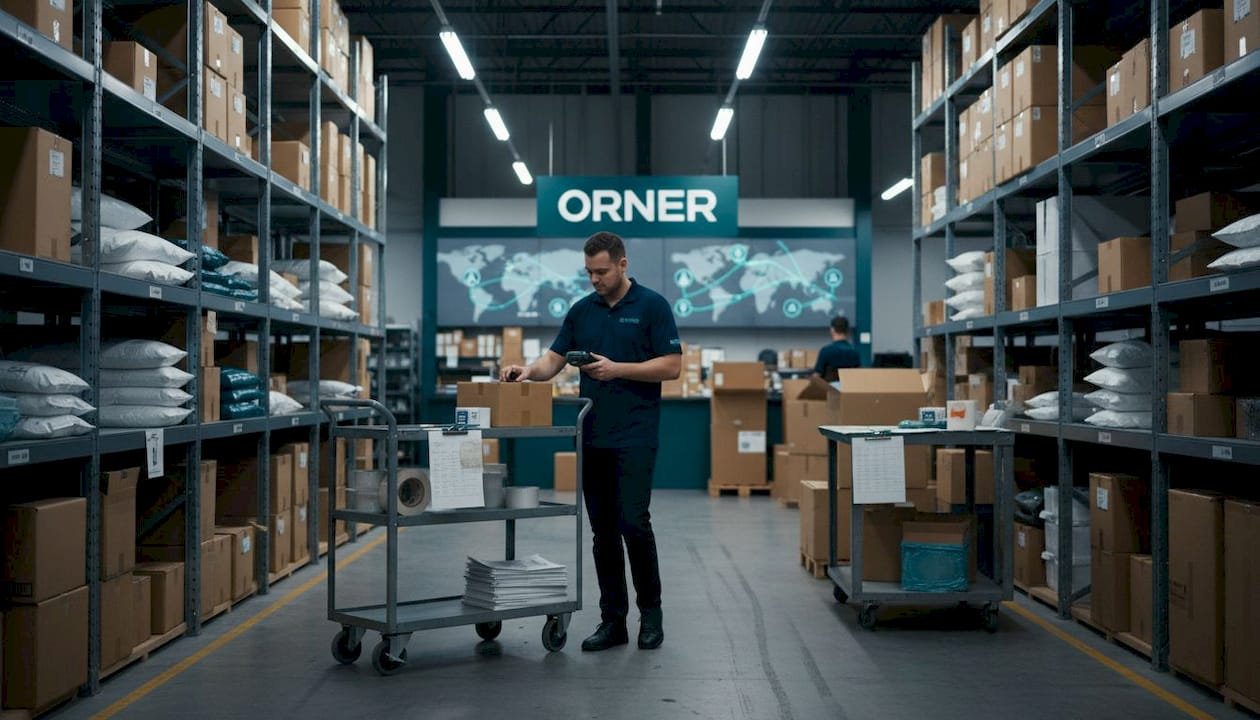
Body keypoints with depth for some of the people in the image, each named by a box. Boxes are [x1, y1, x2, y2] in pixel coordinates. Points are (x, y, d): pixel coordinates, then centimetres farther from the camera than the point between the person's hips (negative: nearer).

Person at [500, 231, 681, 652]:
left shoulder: (652, 306, -4)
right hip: (592, 437, 5)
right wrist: (528, 371, -13)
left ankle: (651, 612, 8)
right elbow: (555, 359, 8)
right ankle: (613, 620, 13)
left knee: (633, 523, -10)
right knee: (603, 531, 6)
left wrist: (617, 369, -17)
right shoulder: (581, 311, 11)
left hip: (635, 437, -5)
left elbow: (672, 366, -9)